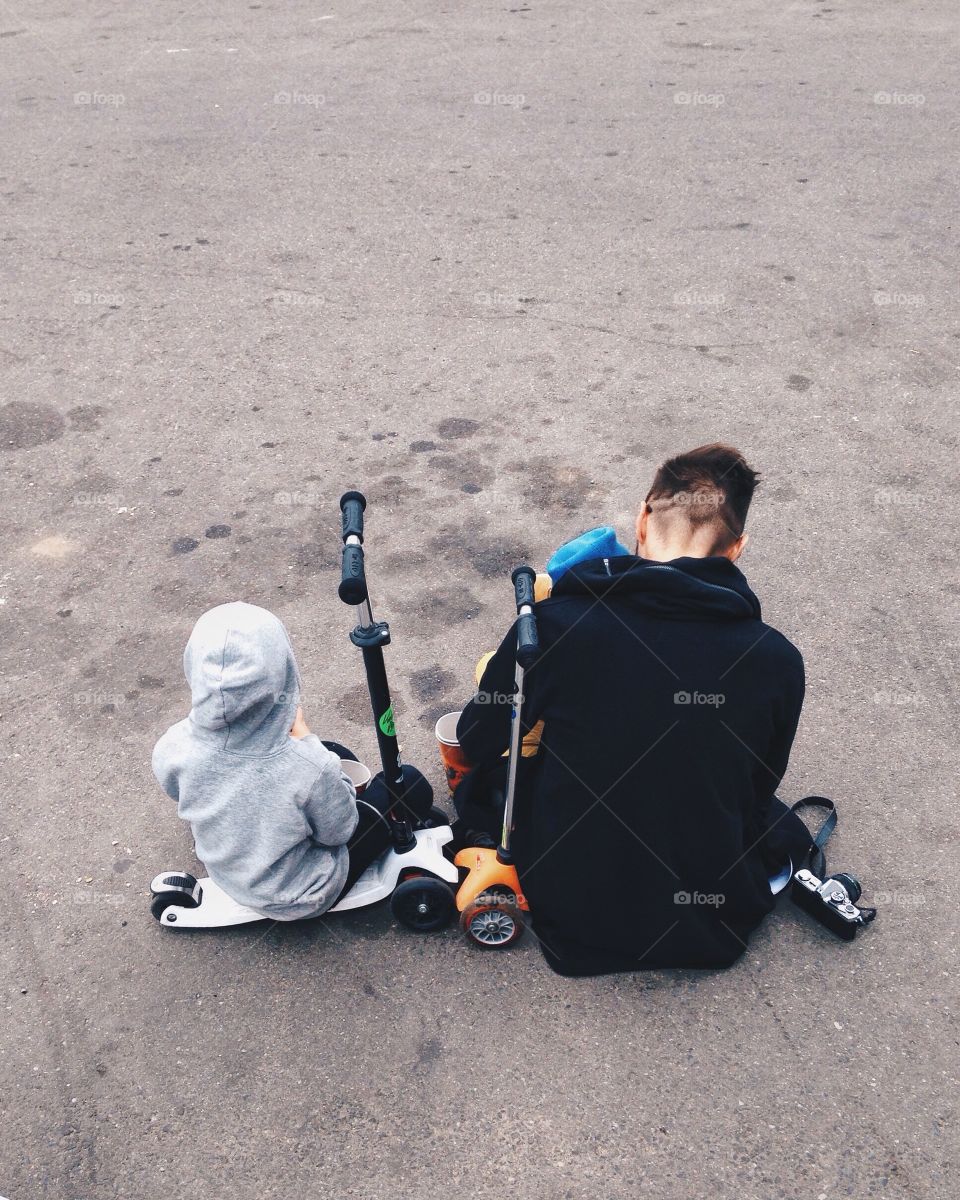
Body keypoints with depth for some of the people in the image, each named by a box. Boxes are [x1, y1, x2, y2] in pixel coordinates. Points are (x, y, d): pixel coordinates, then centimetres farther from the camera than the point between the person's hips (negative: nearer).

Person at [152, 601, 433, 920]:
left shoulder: (171, 750, -28)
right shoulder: (309, 767, -41)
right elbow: (338, 832, -17)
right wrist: (303, 737, -16)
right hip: (299, 900, -5)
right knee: (410, 784, 8)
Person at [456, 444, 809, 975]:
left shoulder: (550, 624, -21)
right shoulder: (777, 660, -17)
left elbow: (477, 740, -2)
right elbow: (757, 787, 3)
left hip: (568, 921, -2)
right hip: (711, 934, 2)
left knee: (483, 780, 22)